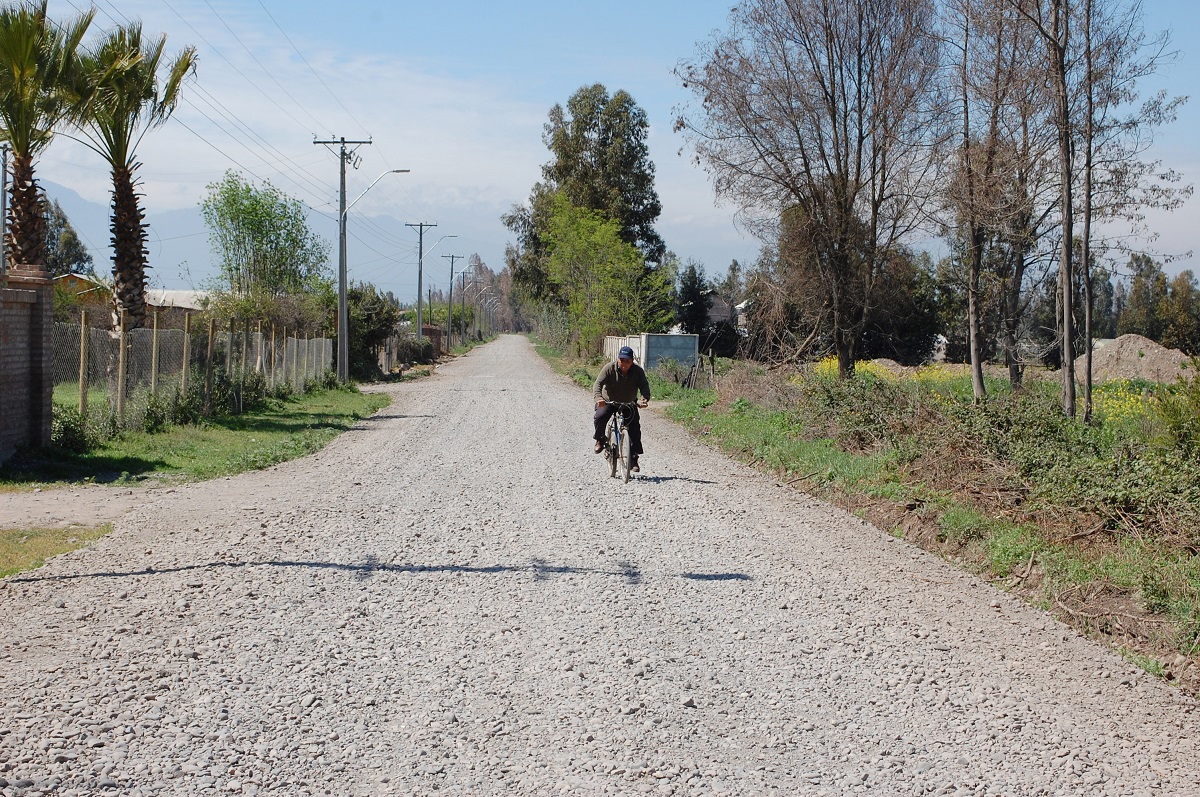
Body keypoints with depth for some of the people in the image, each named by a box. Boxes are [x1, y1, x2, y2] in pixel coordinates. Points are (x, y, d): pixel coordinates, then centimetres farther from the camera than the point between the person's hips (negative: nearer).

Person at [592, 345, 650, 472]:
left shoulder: (638, 371, -13)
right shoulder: (609, 368, -18)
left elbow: (644, 386, -22)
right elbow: (598, 383, -27)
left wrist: (644, 399, -44)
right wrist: (598, 397, -48)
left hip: (629, 404, 2)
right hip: (608, 402, -1)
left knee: (635, 427, -11)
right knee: (600, 417, -29)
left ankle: (633, 459, -2)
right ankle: (600, 441, 1)